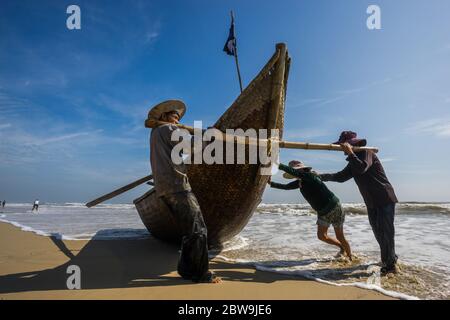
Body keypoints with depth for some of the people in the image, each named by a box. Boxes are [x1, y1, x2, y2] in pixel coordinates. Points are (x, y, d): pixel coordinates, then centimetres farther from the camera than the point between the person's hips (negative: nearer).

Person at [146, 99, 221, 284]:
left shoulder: (155, 133, 27)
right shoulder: (169, 129, -1)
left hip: (165, 188, 10)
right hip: (176, 185, -10)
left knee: (190, 230, 13)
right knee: (198, 229, -8)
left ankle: (186, 268, 17)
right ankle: (201, 273, -2)